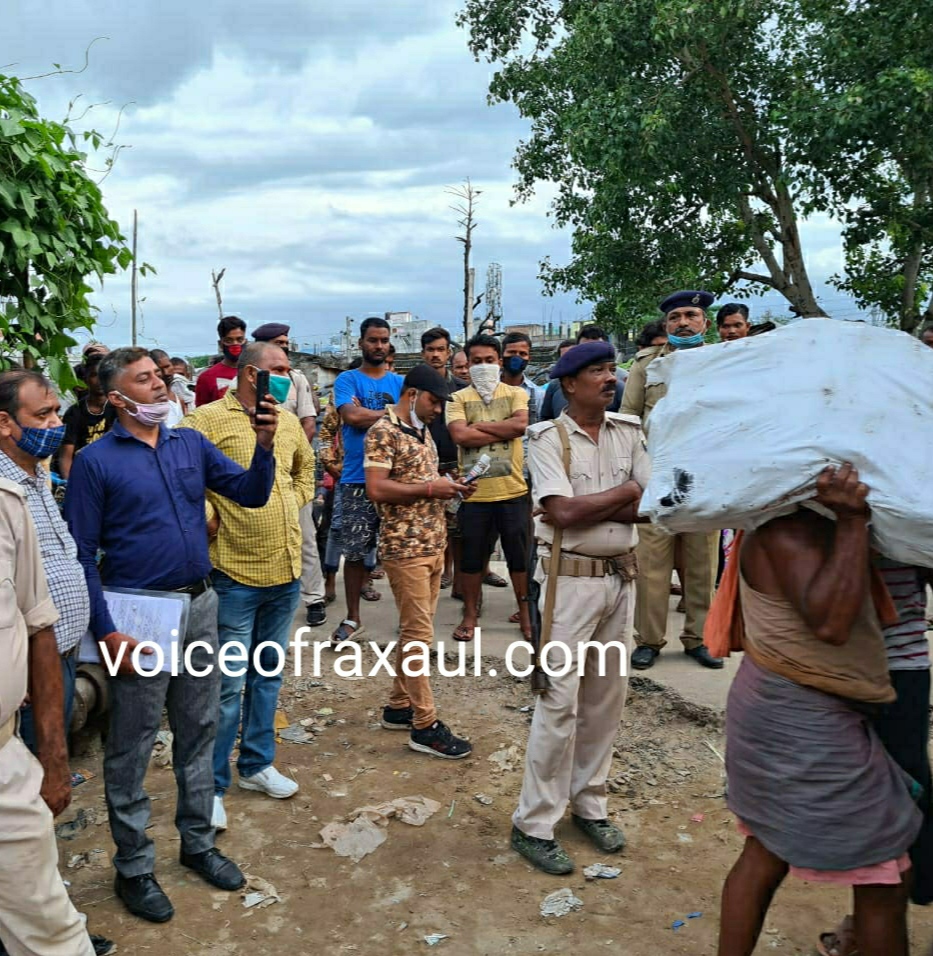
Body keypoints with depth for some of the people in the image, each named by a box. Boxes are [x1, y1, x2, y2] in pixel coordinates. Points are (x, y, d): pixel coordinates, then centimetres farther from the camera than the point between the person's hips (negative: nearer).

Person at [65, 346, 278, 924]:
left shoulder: (192, 444, 6)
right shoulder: (96, 461, -7)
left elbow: (251, 493, 3)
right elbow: (82, 553, -8)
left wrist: (265, 445, -15)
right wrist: (108, 631, -14)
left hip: (200, 604, 5)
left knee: (199, 731, 16)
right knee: (132, 747, 8)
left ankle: (198, 842, 34)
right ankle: (134, 866, 26)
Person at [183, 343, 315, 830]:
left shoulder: (288, 421, 10)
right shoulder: (208, 419, -11)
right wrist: (211, 521, -14)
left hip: (286, 571, 7)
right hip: (236, 574, -6)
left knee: (268, 675, 18)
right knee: (229, 685, 1)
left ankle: (257, 764, 34)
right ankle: (212, 785, 17)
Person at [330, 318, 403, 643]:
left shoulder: (400, 383, 11)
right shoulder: (347, 380, 3)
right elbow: (351, 415, -14)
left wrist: (366, 414, -11)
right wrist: (389, 413, -5)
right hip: (357, 479, -2)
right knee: (354, 551, 6)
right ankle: (352, 618, 21)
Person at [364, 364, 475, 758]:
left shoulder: (423, 432, 16)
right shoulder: (383, 432, -12)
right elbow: (376, 489, -21)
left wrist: (448, 488, 4)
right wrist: (430, 489, -18)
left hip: (433, 545, 9)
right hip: (404, 547, -9)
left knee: (414, 630, 14)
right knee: (419, 634, -6)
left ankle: (399, 706, 26)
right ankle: (425, 725, 2)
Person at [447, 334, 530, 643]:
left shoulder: (515, 394, 6)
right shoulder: (459, 398, 3)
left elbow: (521, 424, -13)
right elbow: (460, 435, -13)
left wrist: (478, 425, -11)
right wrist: (504, 430, -12)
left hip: (512, 490, 0)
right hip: (474, 491, 0)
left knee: (519, 555, 10)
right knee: (471, 556, 11)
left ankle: (525, 612, 27)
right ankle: (470, 614, 27)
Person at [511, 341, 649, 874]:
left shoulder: (629, 432, 5)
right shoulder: (549, 438, -8)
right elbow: (564, 513, -20)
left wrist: (585, 507, -15)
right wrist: (624, 491, -9)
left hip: (622, 577, 5)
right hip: (572, 579, -5)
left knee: (607, 698, 13)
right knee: (560, 702, -2)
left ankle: (590, 804, 30)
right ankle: (535, 825, 11)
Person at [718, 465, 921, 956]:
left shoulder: (804, 519, 9)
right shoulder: (787, 527, -23)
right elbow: (830, 622, -34)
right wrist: (853, 521, -34)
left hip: (781, 712, 10)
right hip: (804, 725, -10)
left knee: (766, 853, 19)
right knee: (885, 877, 7)